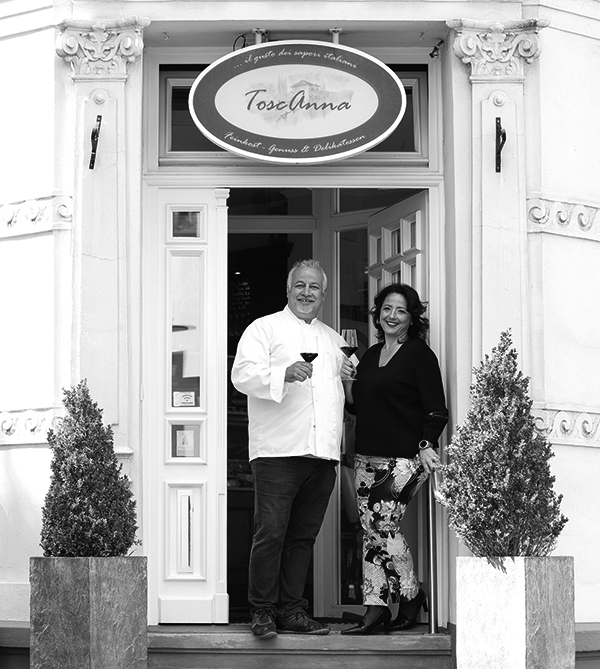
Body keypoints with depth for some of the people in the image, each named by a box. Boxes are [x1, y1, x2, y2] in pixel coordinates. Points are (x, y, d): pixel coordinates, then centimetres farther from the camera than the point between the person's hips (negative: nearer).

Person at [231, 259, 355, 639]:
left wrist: (351, 376, 12)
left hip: (323, 452, 6)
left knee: (303, 536, 8)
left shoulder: (334, 339, 25)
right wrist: (284, 374, -22)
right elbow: (243, 374, -7)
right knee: (271, 534, -9)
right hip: (278, 451, -5)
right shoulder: (264, 329, 7)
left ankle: (291, 610, 14)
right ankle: (263, 611, 0)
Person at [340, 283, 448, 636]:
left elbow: (437, 410, -8)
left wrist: (426, 445, -21)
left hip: (404, 458, -7)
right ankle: (376, 607, 4)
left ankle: (412, 596, 6)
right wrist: (345, 379, 3)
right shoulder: (370, 355, 17)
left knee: (382, 525, -12)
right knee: (370, 528, 2)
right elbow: (358, 406, 20)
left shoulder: (420, 355, -4)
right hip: (368, 456, 7)